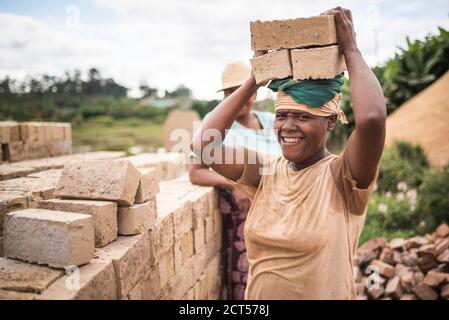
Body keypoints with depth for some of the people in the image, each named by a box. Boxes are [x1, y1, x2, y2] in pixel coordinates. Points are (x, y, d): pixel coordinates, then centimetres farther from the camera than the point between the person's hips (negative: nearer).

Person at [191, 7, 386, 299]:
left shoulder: (342, 176, -18)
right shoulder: (267, 171, -6)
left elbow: (372, 118, -38)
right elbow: (204, 143, -17)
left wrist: (350, 49, -22)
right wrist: (255, 79, -13)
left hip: (324, 294, -3)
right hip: (256, 295, 4)